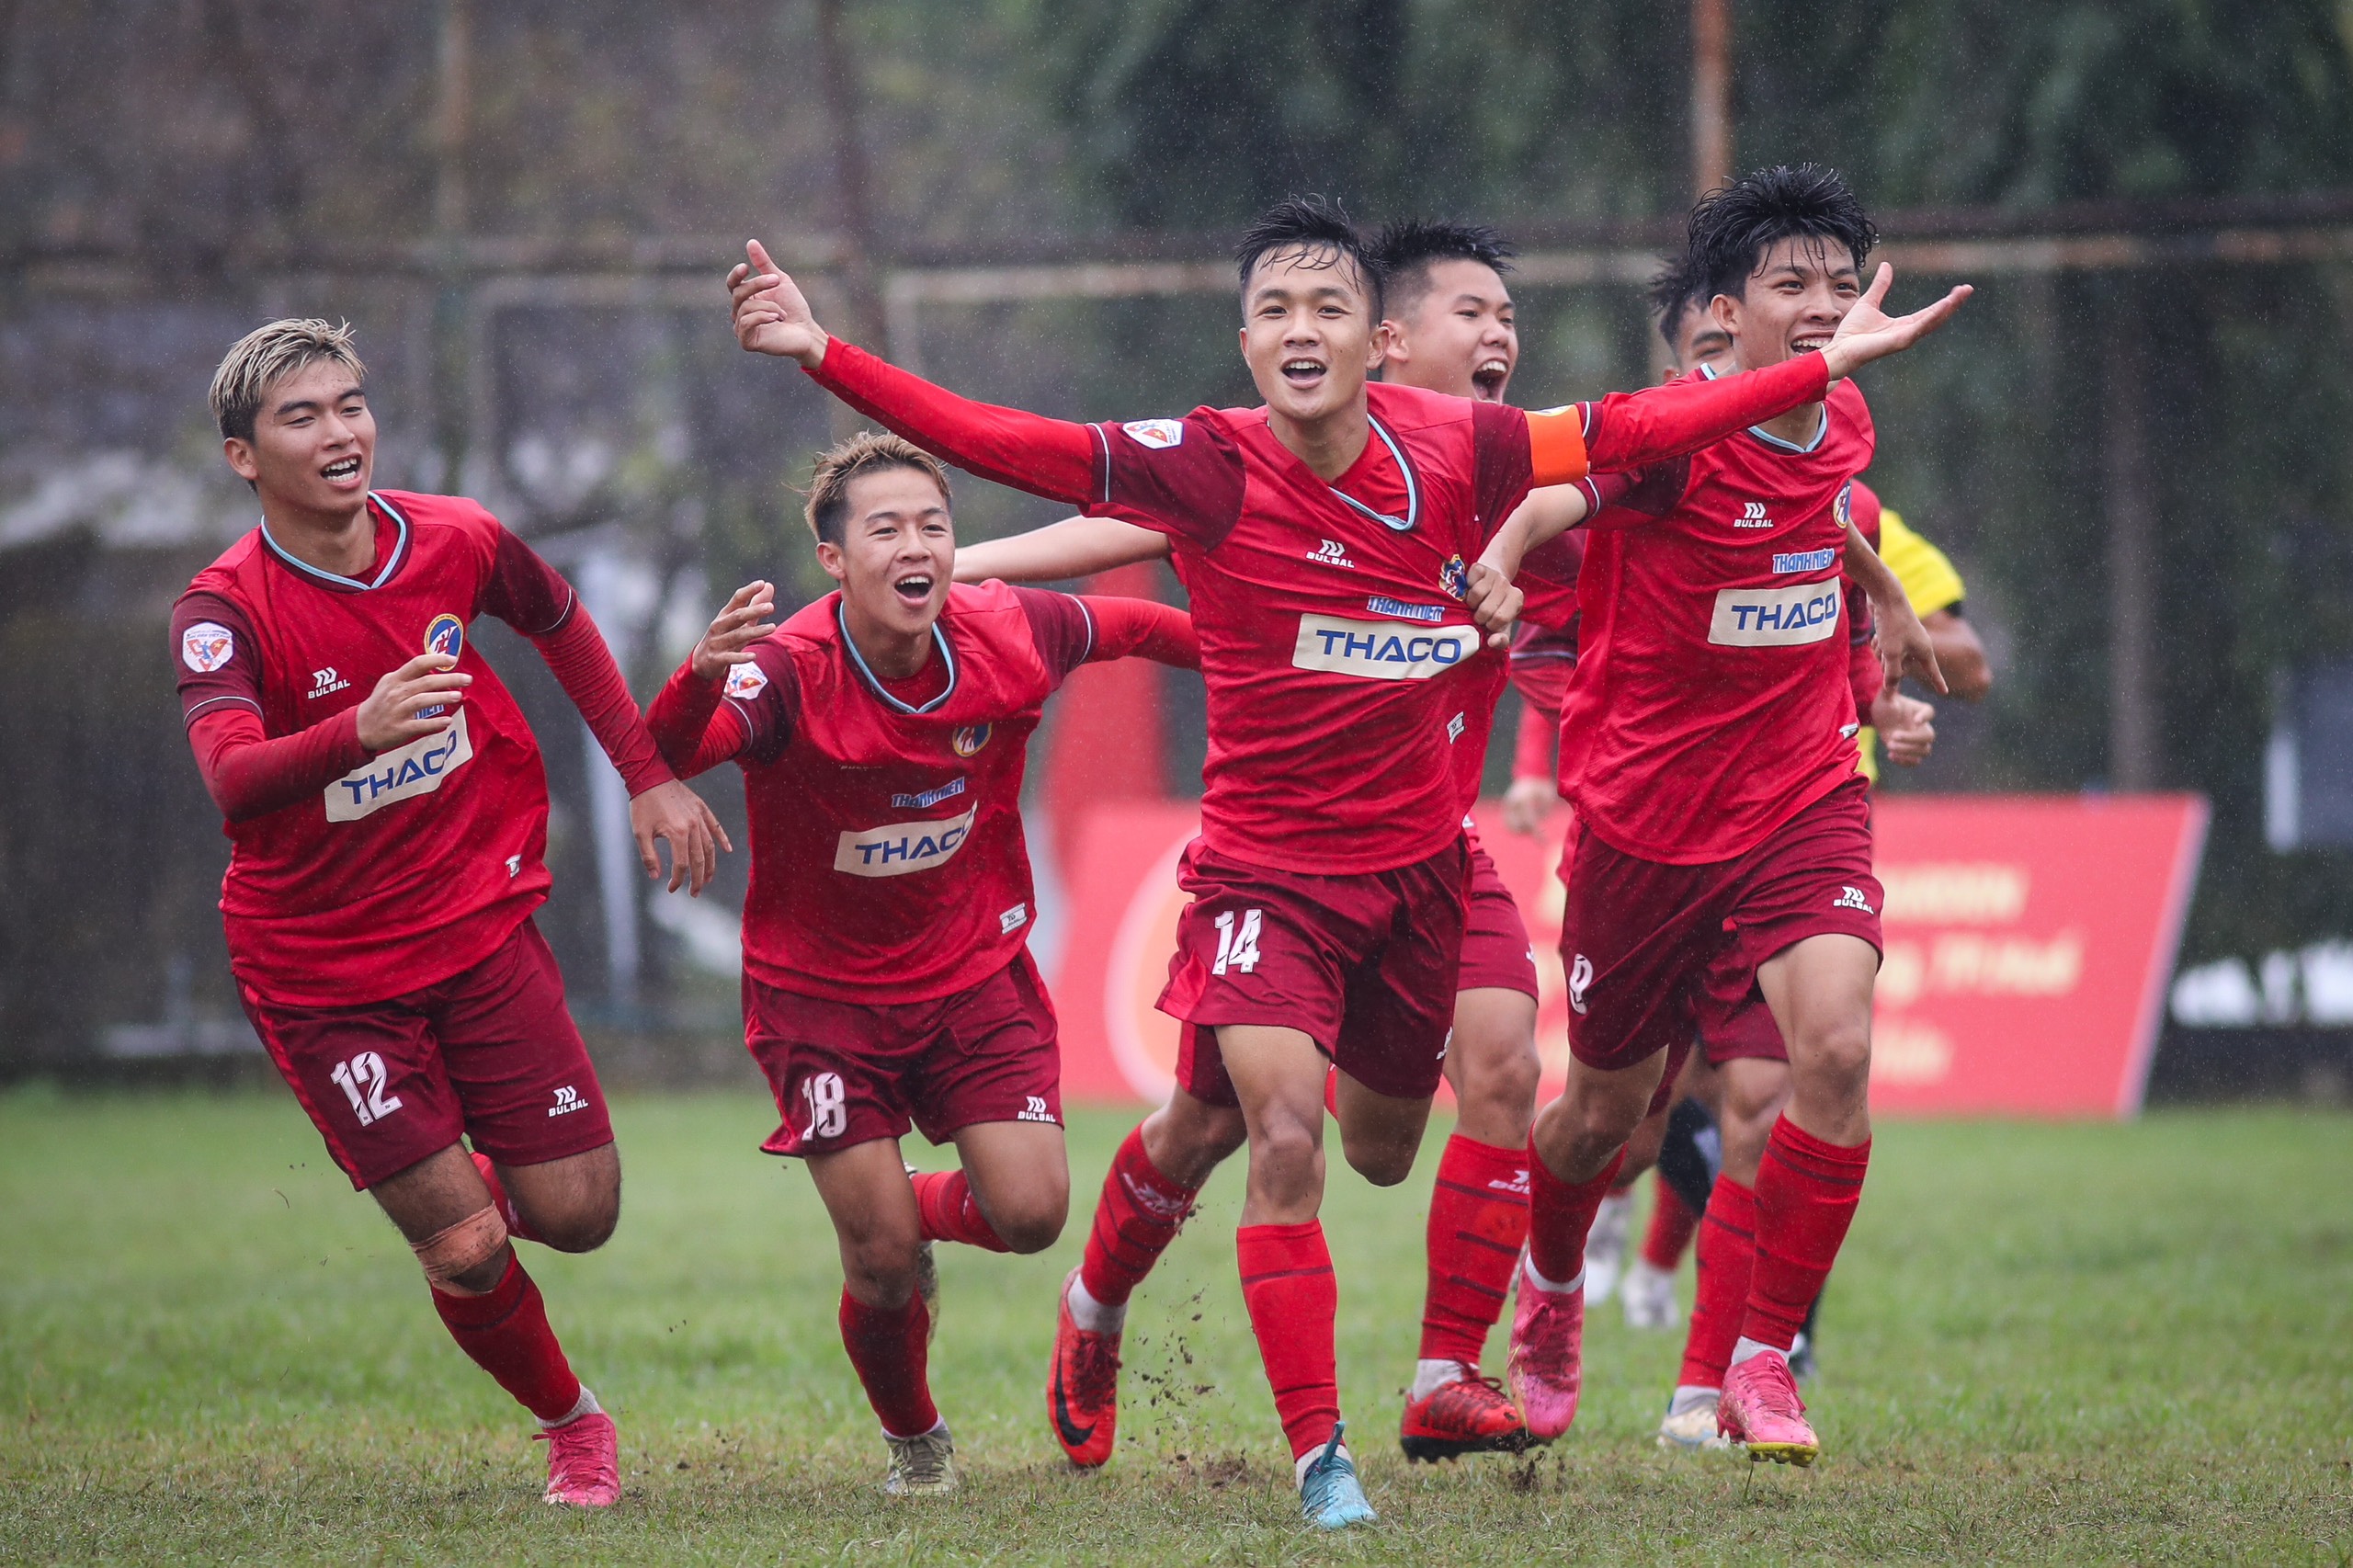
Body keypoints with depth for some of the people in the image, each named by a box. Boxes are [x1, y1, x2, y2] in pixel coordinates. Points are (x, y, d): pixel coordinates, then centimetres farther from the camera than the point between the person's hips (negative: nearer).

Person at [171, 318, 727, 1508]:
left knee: (577, 1215, -1)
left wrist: (649, 776, 15)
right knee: (465, 1252, -6)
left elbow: (563, 628, 16)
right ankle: (570, 1425, 23)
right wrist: (357, 733, -55)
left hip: (479, 920, 3)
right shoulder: (223, 609, -20)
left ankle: (488, 1176, 35)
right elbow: (231, 778, -37)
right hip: (321, 973, -3)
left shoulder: (457, 543, -7)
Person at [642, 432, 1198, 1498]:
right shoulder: (789, 671, -27)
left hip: (975, 966, 3)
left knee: (1029, 1214, -11)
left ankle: (919, 1212, 26)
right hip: (823, 989, -3)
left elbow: (1134, 628, 7)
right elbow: (662, 755, -46)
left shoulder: (1006, 637, -15)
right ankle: (912, 1441, 26)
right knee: (882, 1260, -6)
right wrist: (701, 679, -67)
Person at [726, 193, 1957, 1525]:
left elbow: (1634, 429, 2)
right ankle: (1319, 1453, -6)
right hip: (1265, 867, -3)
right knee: (1285, 1143, -19)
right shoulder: (1209, 469, -18)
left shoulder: (1450, 449, -10)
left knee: (1381, 1152, 19)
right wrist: (821, 353, -33)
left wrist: (1831, 364, 7)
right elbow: (997, 442, -23)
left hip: (1417, 864, 3)